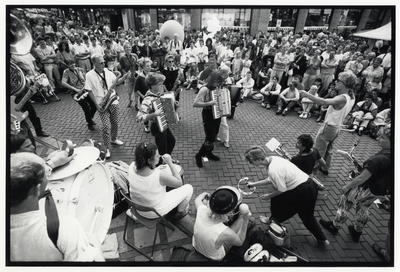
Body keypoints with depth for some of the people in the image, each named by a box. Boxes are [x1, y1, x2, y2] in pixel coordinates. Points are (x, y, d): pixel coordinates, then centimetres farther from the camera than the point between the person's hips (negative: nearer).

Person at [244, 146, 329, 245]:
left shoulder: (273, 170, -29)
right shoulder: (273, 159, 0)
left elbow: (282, 190, -18)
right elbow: (271, 180, 12)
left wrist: (269, 196, -2)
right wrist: (254, 184, 15)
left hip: (302, 191, -9)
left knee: (276, 200, 10)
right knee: (307, 215, 26)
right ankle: (322, 239, 40)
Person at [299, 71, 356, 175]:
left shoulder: (342, 98, -26)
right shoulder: (351, 97, 2)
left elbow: (323, 102, -41)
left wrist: (307, 95, -42)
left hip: (328, 127, -9)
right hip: (336, 128, 10)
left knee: (317, 152, 1)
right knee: (327, 150, 25)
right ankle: (325, 169, 39)